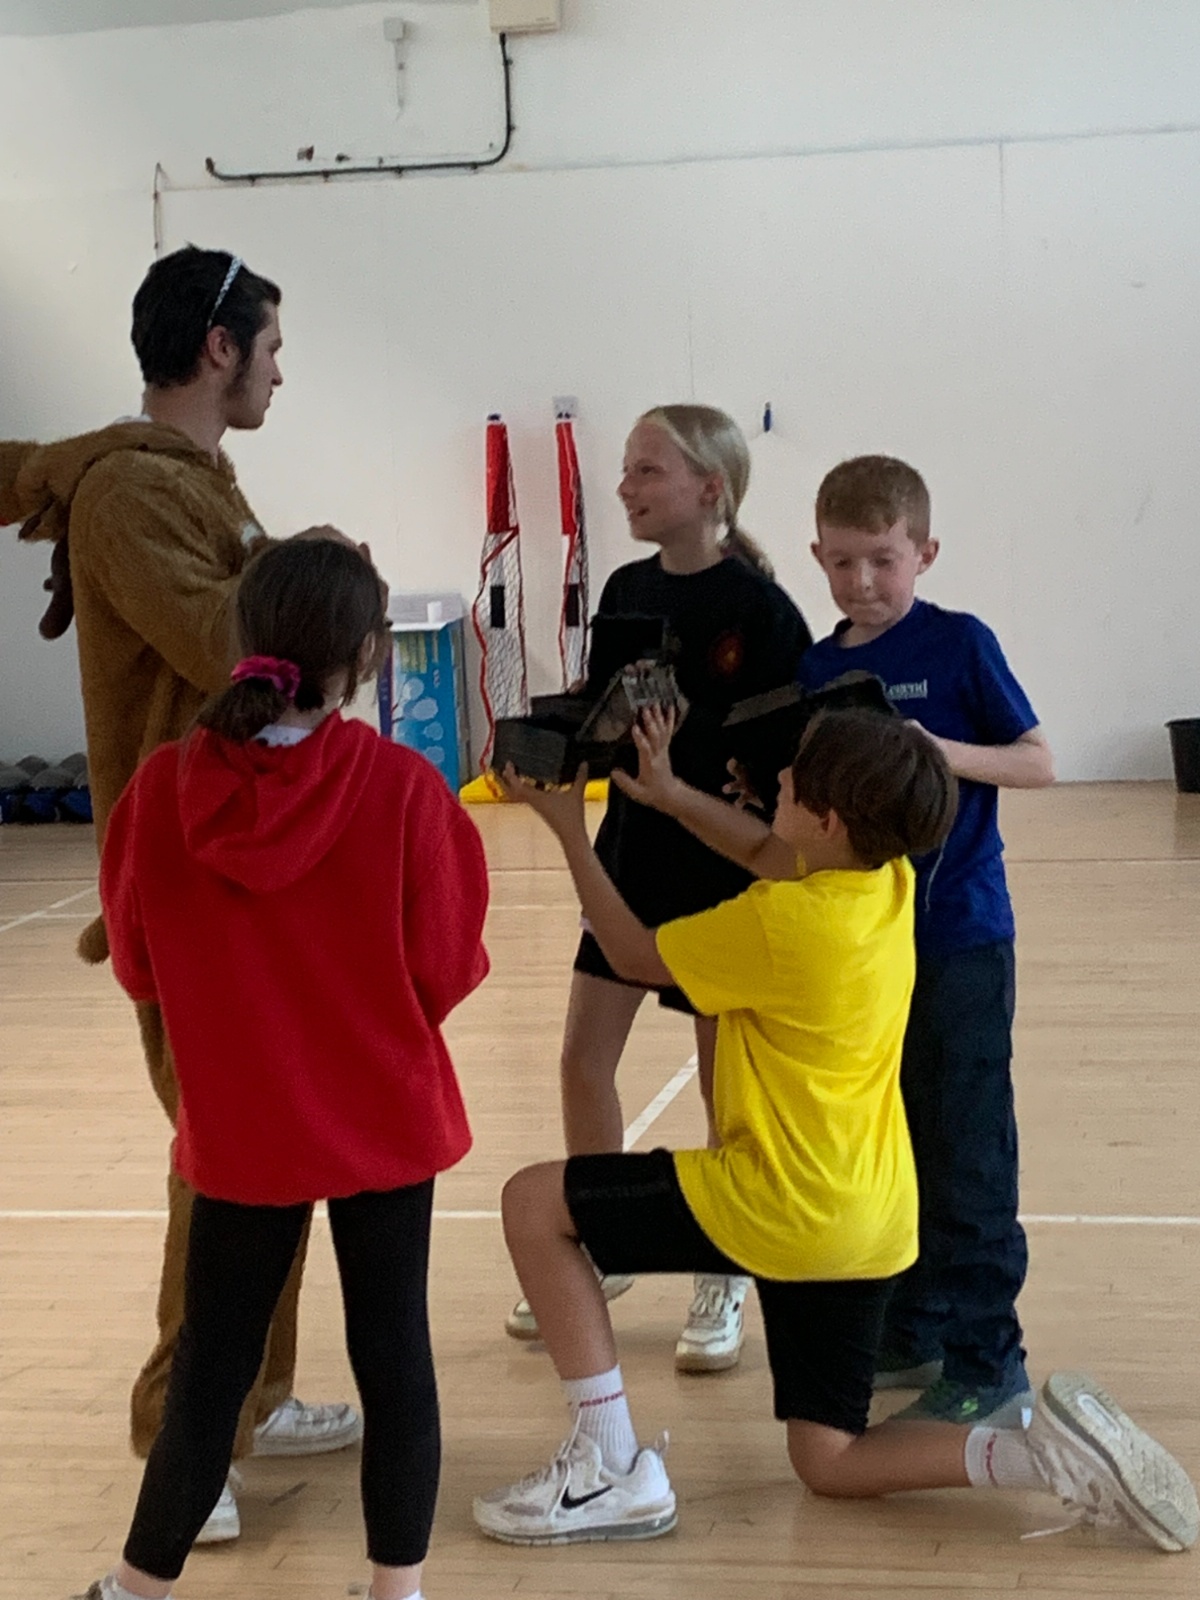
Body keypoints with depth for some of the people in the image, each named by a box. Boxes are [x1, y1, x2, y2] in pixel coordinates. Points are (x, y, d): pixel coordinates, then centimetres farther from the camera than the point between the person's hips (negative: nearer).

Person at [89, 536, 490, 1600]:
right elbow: (447, 967, -9)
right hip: (385, 1118, -1)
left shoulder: (162, 787, -12)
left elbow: (139, 967, 0)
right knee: (394, 1352, 12)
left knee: (212, 1365, 14)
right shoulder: (403, 784, -16)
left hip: (239, 1127, 1)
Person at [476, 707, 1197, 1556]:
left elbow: (634, 954, -7)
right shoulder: (889, 880, 0)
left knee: (535, 1204, -1)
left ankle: (611, 1470, 0)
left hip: (787, 1209, -9)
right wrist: (667, 792, 14)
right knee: (831, 1462, 16)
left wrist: (571, 829, 1)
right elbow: (766, 850, 22)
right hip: (870, 1219, 9)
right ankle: (1059, 1454, -3)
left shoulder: (786, 922, -23)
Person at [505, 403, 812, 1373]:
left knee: (727, 1077, 7)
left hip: (727, 865, -6)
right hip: (633, 849, 6)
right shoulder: (627, 591, 3)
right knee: (585, 1057, 9)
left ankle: (724, 1281, 23)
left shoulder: (758, 609, -15)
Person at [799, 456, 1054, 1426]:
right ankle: (912, 1330, 29)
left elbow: (1039, 762, -8)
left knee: (967, 1158, -2)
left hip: (958, 936, -6)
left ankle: (990, 1363, 7)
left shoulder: (960, 644, -7)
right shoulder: (817, 670, 7)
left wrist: (950, 753, -23)